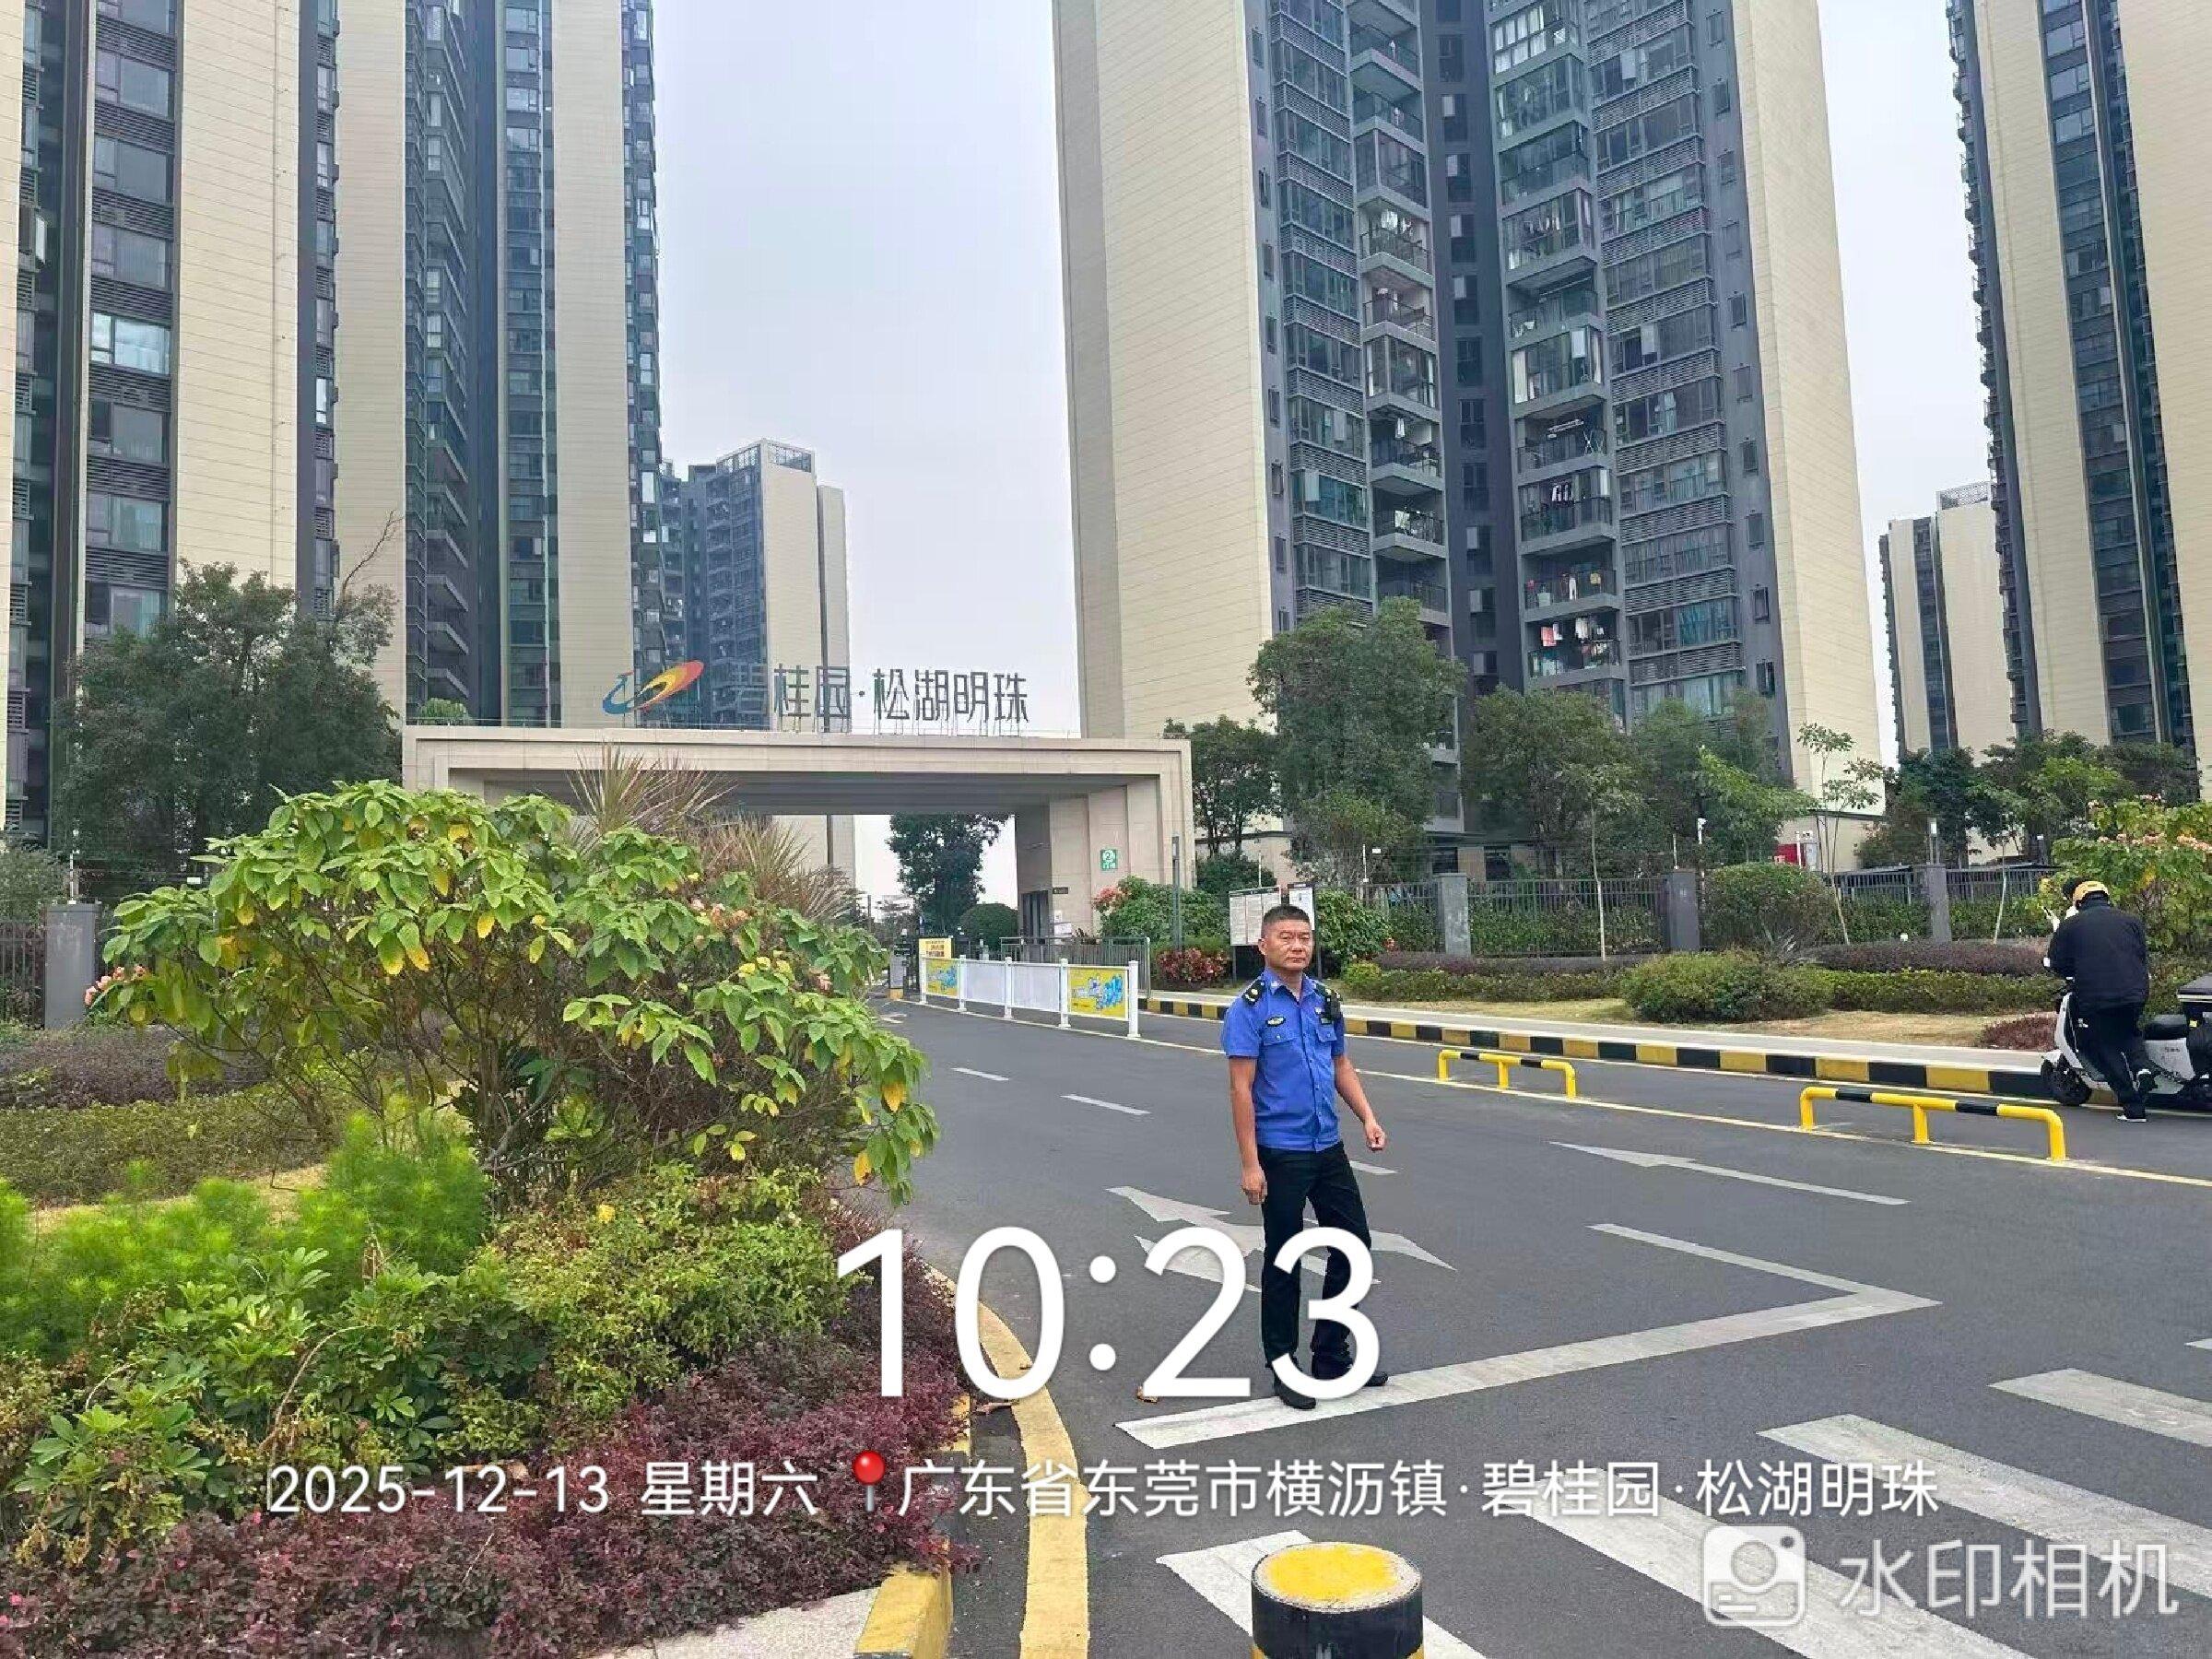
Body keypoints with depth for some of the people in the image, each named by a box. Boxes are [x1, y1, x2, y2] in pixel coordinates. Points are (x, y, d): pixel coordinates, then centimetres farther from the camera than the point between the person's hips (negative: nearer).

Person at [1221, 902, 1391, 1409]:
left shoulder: (1326, 1000, 7)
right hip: (1280, 1154, -6)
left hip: (1328, 1148, 6)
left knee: (1353, 1245, 11)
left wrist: (1368, 1117, 1)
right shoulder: (1250, 1007, -12)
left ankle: (1332, 1356, 28)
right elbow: (1241, 1088, -14)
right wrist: (1250, 1164, -18)